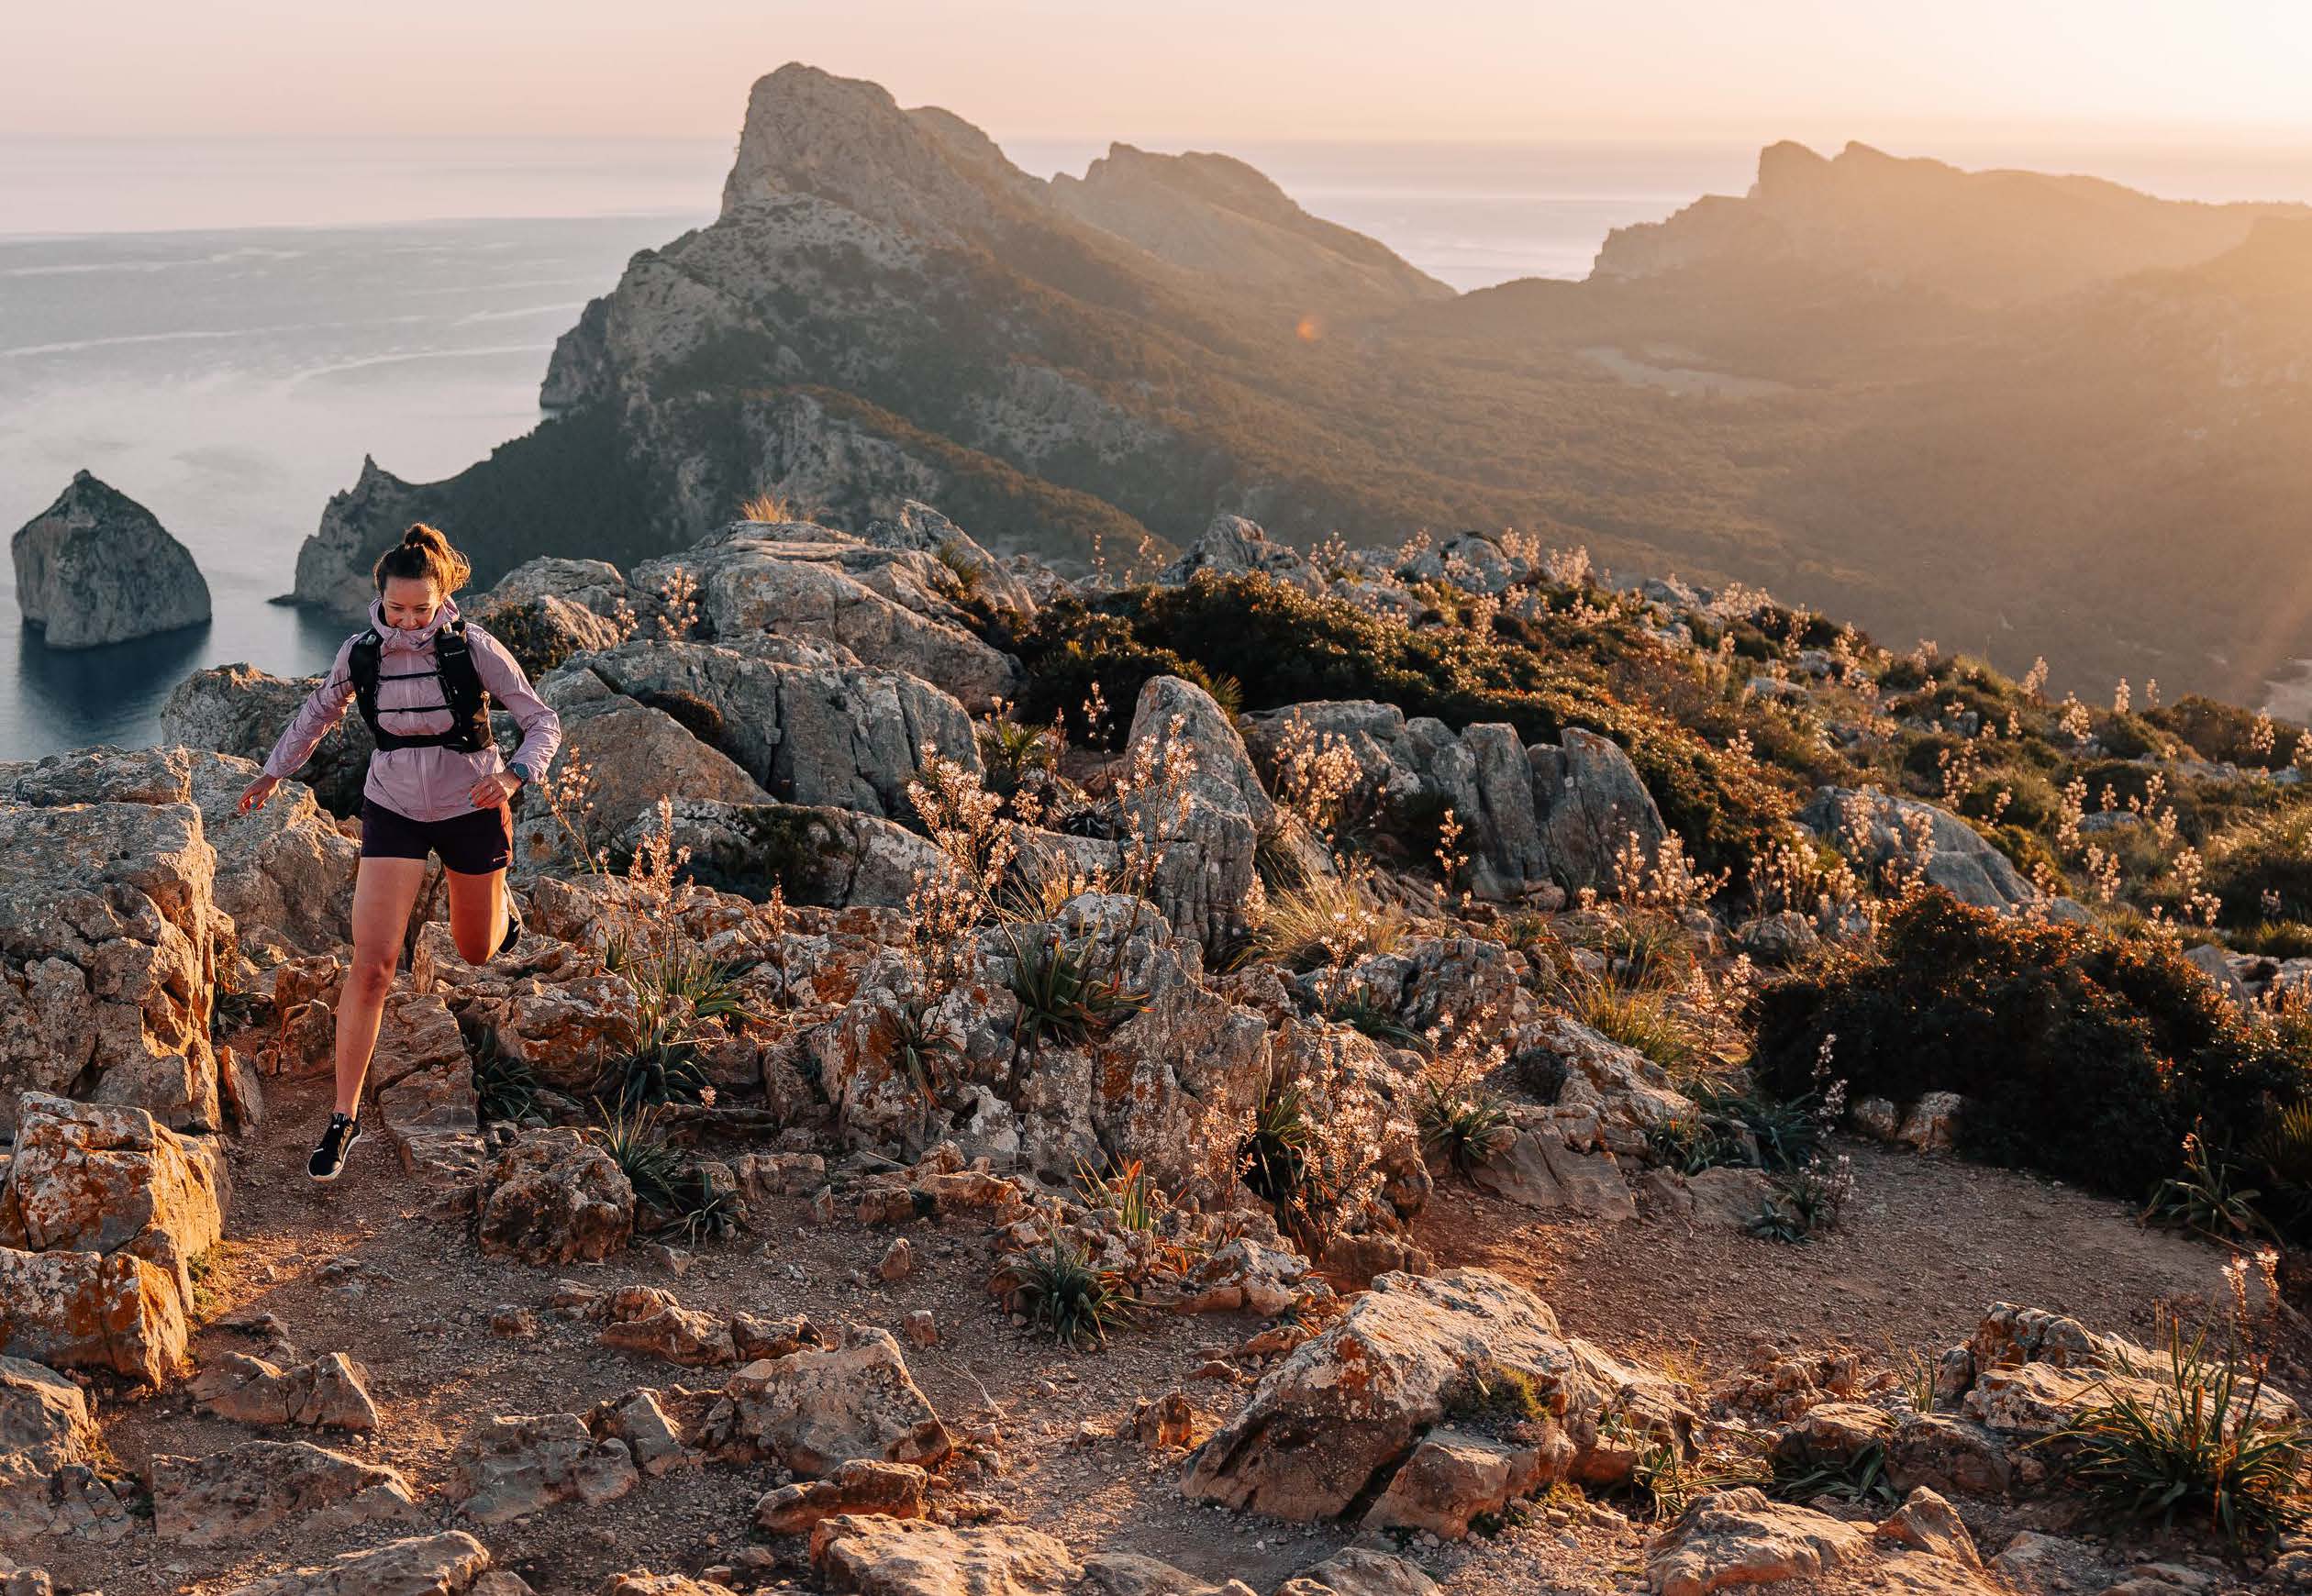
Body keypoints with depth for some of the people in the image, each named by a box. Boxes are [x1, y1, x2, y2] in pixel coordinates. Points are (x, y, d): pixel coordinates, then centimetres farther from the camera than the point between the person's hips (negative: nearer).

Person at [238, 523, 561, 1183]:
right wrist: (273, 773, 1)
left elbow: (543, 722, -15)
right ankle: (345, 1117, -2)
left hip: (472, 809, -1)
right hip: (393, 811, 1)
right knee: (371, 964, -12)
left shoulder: (473, 647, -19)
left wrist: (514, 775, -33)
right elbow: (318, 713, 10)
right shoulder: (362, 652, -11)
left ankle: (496, 900, 58)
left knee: (477, 952, 20)